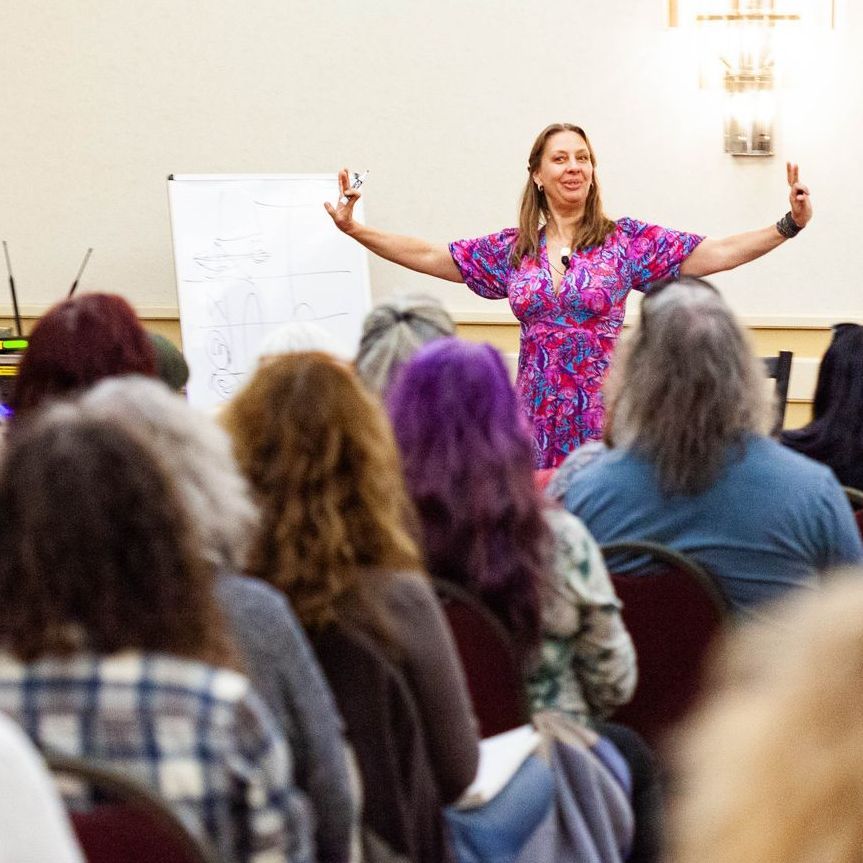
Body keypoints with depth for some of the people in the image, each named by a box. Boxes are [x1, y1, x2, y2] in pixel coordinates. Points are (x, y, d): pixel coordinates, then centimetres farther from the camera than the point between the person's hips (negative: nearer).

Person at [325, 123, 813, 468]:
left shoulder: (626, 241, 1)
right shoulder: (513, 250, 9)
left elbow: (717, 255, -4)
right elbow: (429, 256, 13)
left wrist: (790, 225, -15)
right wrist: (354, 230, 8)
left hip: (603, 412, -2)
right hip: (539, 415, 3)